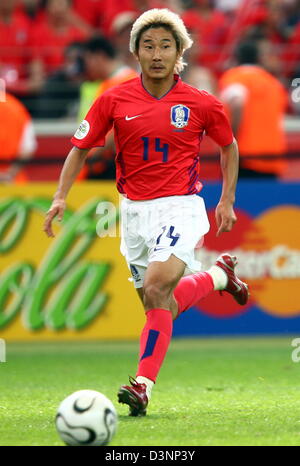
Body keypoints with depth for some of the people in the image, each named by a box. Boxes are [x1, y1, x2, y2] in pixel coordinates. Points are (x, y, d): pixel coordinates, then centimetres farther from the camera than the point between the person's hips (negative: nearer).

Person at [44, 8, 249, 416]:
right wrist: (60, 197, -5)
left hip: (180, 207, -3)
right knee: (163, 305, 10)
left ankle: (143, 385, -22)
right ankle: (218, 275, 41)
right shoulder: (114, 100, -2)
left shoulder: (201, 104, -4)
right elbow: (81, 147, 6)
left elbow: (229, 146, 14)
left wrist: (227, 201, 12)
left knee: (157, 287, -25)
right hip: (135, 211, 4)